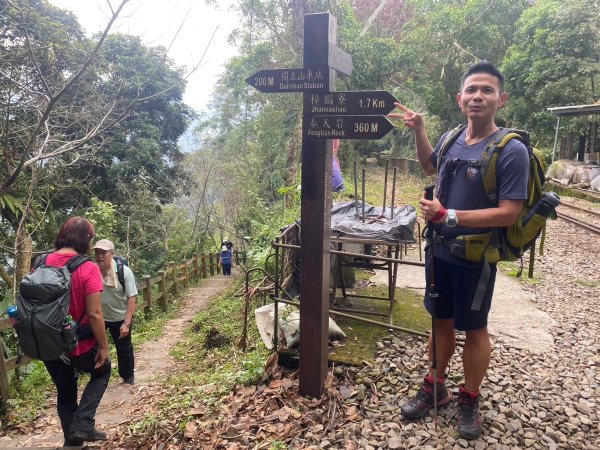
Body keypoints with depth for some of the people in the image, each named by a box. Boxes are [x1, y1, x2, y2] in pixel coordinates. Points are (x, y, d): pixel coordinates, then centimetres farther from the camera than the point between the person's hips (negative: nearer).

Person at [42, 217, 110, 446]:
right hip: (79, 344, -4)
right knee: (102, 370, 26)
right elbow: (94, 314, -20)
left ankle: (72, 441, 36)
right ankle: (83, 424, 12)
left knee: (65, 392, 24)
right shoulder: (88, 268, -20)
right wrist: (103, 346, -8)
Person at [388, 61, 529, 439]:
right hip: (439, 251, 6)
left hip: (475, 259, -5)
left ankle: (470, 399, 32)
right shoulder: (452, 138, 0)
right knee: (442, 321, 18)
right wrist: (418, 130, 10)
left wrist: (448, 215, -25)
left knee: (474, 330, 12)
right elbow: (431, 166, 23)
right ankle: (435, 386, 36)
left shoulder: (512, 151, -19)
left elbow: (509, 213, -24)